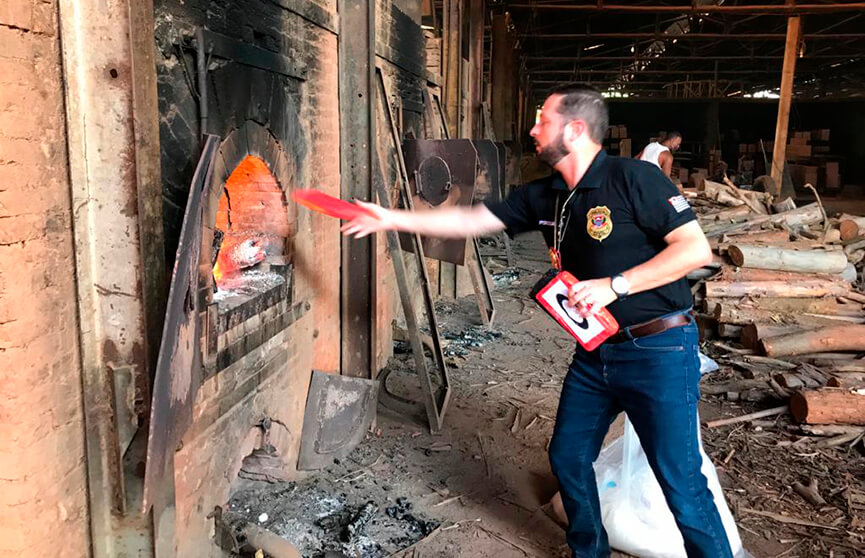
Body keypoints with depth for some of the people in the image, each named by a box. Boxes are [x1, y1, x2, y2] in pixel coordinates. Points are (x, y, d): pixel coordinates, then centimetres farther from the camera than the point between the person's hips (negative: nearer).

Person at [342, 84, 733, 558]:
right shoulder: (545, 197, 6)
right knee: (568, 458, 15)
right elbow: (470, 221, 8)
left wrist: (614, 285, -24)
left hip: (658, 350, -7)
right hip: (595, 351, 7)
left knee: (680, 483, -1)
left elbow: (695, 249, -18)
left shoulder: (634, 178, -15)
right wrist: (392, 219, 8)